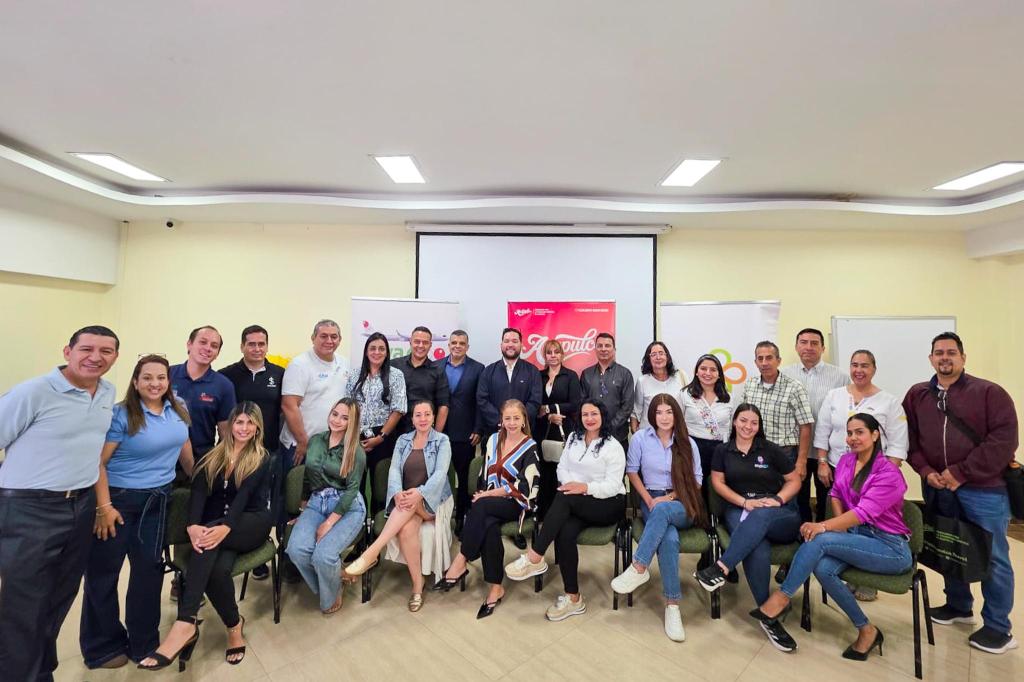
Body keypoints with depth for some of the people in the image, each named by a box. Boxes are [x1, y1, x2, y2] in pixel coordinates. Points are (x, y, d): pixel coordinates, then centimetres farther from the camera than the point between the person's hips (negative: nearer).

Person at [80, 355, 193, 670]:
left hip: (158, 500, 5)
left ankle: (144, 643, 29)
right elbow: (98, 462, -15)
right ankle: (103, 647, 30)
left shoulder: (178, 410, 0)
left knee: (149, 569, 12)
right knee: (103, 572, 8)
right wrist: (103, 507, -17)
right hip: (118, 498, -4)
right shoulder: (121, 415, -16)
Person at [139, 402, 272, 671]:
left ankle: (184, 624, -35)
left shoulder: (261, 459, 2)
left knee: (210, 536, -35)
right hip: (215, 526, 3)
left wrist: (225, 527, -32)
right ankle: (234, 626, -11)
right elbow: (198, 493, -5)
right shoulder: (212, 457, 10)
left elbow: (243, 495, -14)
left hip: (251, 525, -2)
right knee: (217, 567, -31)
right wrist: (192, 526, -25)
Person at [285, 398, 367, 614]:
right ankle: (322, 588, 9)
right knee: (296, 549, -23)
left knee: (323, 554, -26)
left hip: (348, 507, -4)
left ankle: (332, 595, 10)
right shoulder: (315, 441, 10)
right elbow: (307, 477, 17)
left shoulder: (356, 451, -5)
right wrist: (303, 509, 16)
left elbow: (352, 489, -10)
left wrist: (329, 522, -16)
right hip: (316, 503, 4)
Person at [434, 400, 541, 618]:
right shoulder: (494, 440, 10)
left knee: (480, 507, -33)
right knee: (489, 526, -31)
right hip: (491, 503, 4)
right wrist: (484, 494, -8)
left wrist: (487, 495, -14)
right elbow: (486, 473, 12)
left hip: (517, 503, -3)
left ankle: (460, 562, -21)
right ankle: (495, 588, -21)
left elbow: (523, 487, -11)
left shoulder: (530, 447, -4)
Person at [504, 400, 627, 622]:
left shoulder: (613, 446, -5)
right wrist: (569, 483, -10)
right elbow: (562, 467, 11)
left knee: (564, 497, -33)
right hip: (577, 505, 5)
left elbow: (612, 486, -12)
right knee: (564, 533, -28)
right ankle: (573, 597, -15)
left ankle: (534, 558, -28)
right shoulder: (573, 438, 13)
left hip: (608, 504, -4)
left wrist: (585, 487, -27)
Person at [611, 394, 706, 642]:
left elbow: (696, 480, 5)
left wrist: (670, 497, -9)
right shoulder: (640, 438, 1)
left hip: (683, 506, 0)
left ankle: (638, 567, -28)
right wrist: (649, 500, -6)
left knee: (662, 510, -38)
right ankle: (672, 605, -24)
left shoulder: (687, 443, 4)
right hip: (652, 502, 0)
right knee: (669, 539, -33)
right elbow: (632, 471, 6)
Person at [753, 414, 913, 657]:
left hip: (890, 546, -5)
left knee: (820, 540, -30)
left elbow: (864, 512, -24)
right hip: (857, 535, 5)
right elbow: (836, 494, 17)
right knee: (823, 568, -26)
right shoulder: (845, 461, 6)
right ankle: (866, 630, -4)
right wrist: (839, 524, -1)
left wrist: (824, 526, -34)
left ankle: (780, 599, -19)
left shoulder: (888, 473, -14)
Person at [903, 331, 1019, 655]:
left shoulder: (989, 392, -5)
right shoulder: (917, 395, 6)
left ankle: (998, 627, 22)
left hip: (983, 488, -3)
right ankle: (958, 606, 35)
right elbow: (910, 438, 6)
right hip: (937, 488, 4)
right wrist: (926, 471, -7)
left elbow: (1004, 439, -11)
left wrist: (961, 473, -16)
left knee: (992, 557, 5)